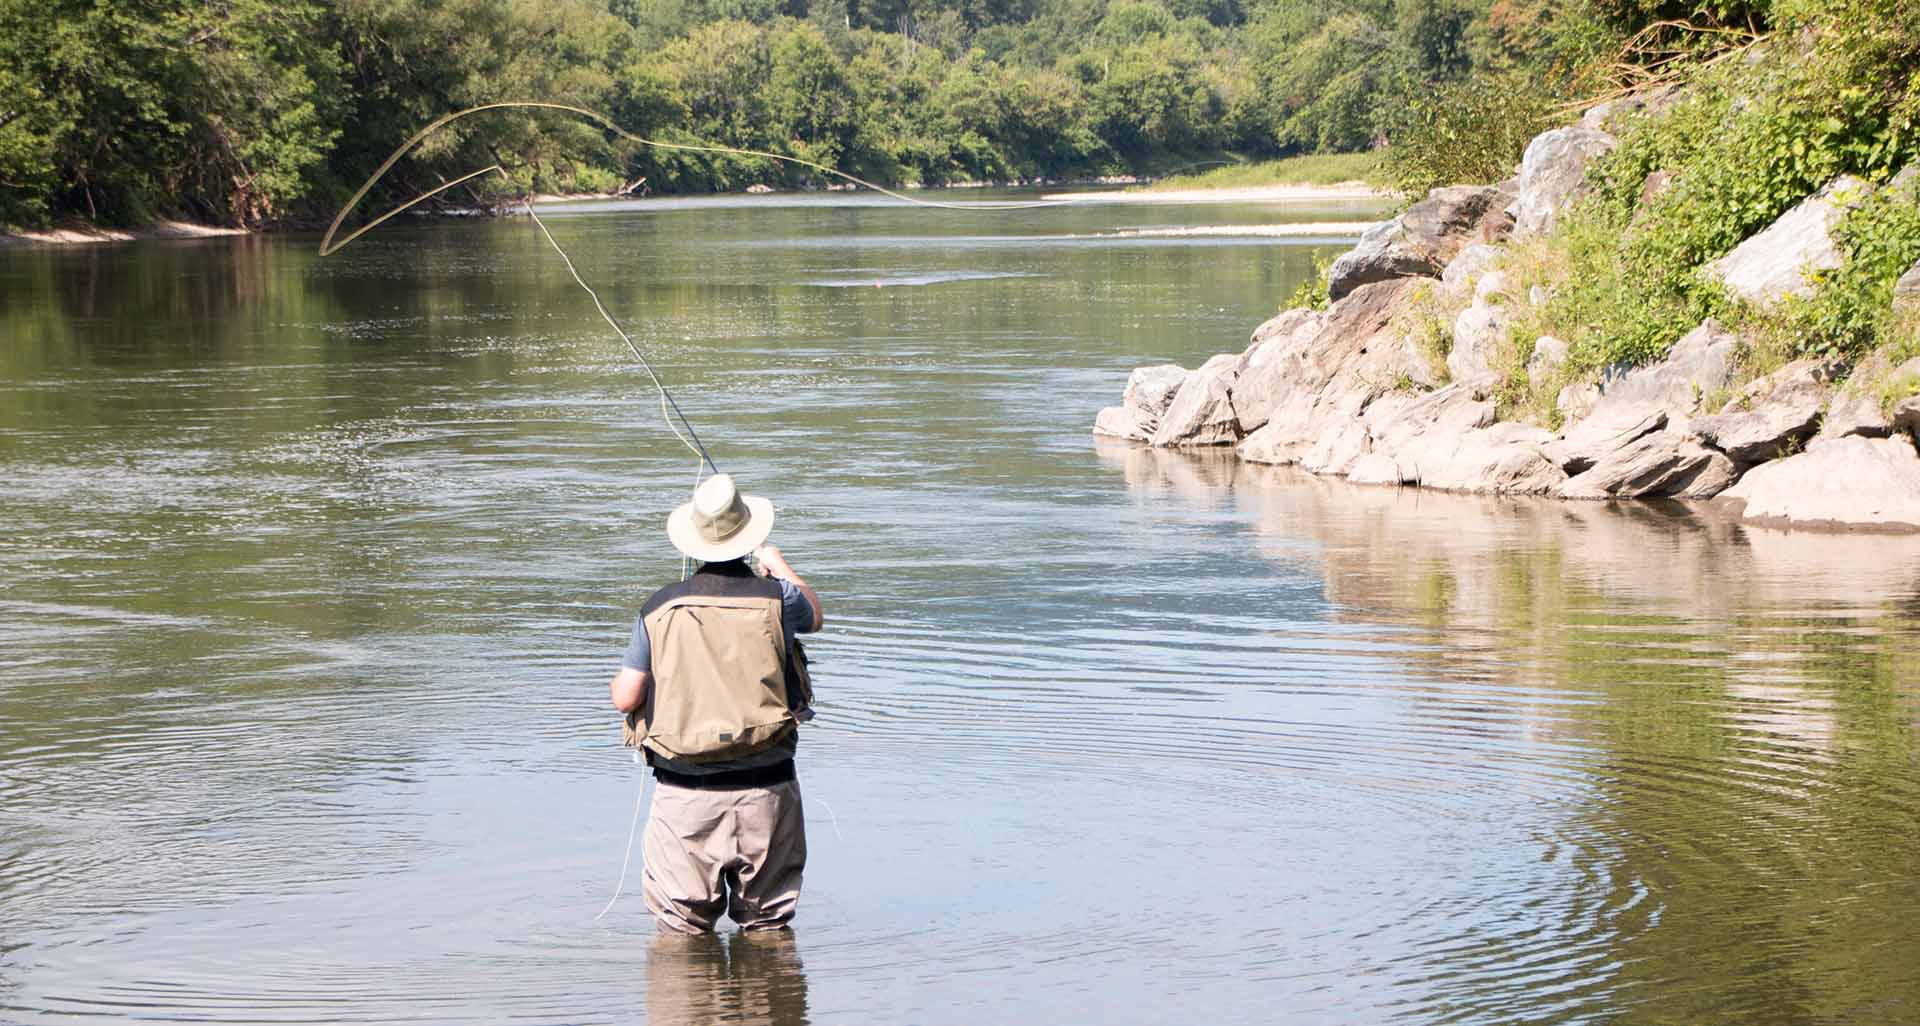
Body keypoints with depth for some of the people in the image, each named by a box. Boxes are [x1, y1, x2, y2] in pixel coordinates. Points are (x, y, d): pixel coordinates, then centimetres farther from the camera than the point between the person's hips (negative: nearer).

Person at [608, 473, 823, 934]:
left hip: (684, 789, 0)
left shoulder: (660, 609, -4)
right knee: (768, 923, 15)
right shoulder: (775, 600, -6)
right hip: (764, 787, 0)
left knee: (681, 924, 14)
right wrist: (780, 566, 38)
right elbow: (814, 614, 19)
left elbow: (625, 698, -4)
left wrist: (617, 680, 21)